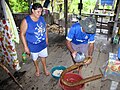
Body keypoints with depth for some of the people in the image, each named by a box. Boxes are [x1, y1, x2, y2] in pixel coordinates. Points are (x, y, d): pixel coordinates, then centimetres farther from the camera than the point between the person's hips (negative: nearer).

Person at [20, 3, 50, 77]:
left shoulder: (42, 18, -8)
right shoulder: (26, 21, -23)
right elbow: (22, 34, -17)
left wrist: (46, 38, 12)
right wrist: (25, 46, -16)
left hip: (43, 44, 4)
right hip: (33, 46, -3)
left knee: (43, 56, 23)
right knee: (35, 58, 21)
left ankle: (45, 68, 48)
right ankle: (37, 69, 48)